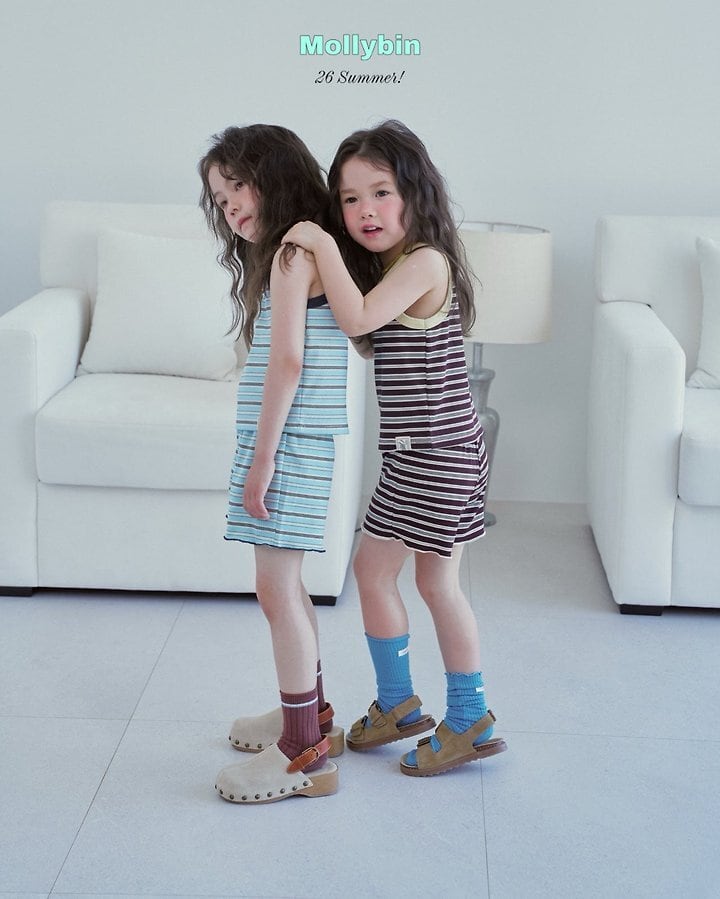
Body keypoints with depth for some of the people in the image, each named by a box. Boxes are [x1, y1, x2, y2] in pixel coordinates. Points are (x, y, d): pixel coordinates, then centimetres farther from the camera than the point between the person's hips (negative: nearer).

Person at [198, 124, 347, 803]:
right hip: (294, 441, 10)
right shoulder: (309, 249, 15)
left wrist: (261, 460, -18)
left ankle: (304, 754, 2)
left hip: (289, 439, -10)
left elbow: (287, 362, -20)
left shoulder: (290, 253, -14)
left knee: (275, 589, -5)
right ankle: (309, 714, 32)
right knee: (285, 584, 18)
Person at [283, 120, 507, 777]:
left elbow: (357, 319, -30)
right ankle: (397, 705, 28)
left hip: (439, 449, -9)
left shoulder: (426, 261, -18)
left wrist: (323, 246, -23)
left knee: (436, 582, 1)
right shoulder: (386, 266, 12)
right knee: (372, 568, 15)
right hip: (414, 451, 9)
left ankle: (470, 723, 17)